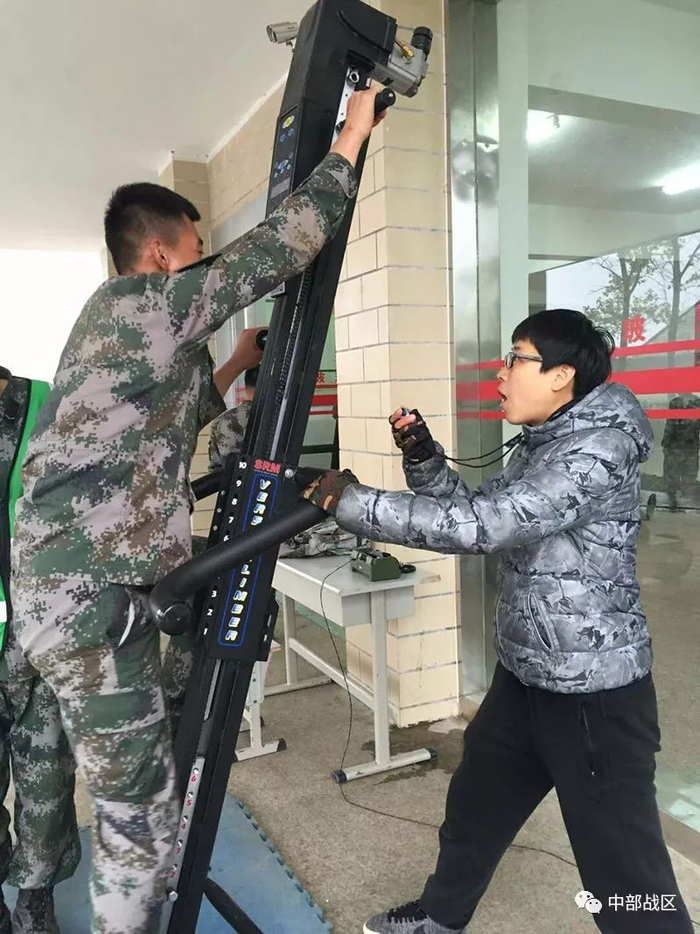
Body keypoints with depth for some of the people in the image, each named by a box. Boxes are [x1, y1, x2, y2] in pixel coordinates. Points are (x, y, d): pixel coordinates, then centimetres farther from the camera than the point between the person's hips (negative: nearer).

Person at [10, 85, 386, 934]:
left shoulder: (120, 318, 19)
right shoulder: (145, 302, -10)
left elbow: (164, 425, 30)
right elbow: (277, 250, -13)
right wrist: (350, 142, -3)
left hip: (75, 576, 10)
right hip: (88, 587, -10)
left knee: (128, 790, 21)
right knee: (139, 802, 0)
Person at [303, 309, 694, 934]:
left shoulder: (596, 453, -24)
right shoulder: (543, 445, 7)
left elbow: (477, 527, -32)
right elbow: (479, 513, 12)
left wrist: (348, 500, -27)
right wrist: (423, 457, -4)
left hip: (595, 693, -9)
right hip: (526, 677, 9)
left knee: (621, 859, 6)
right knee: (473, 802, 24)